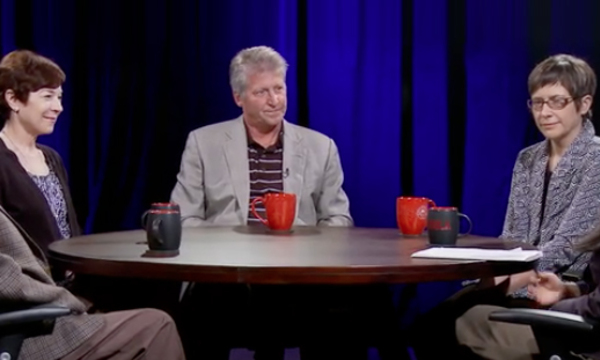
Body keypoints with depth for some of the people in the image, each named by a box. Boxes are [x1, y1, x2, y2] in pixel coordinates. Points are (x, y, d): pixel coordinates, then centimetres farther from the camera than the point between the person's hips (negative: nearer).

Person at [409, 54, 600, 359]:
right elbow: (511, 237, 10)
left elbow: (565, 248, -16)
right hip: (518, 284, 6)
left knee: (465, 329, -24)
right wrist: (490, 278, -10)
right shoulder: (528, 160, 14)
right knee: (428, 328, -13)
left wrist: (503, 286, -23)